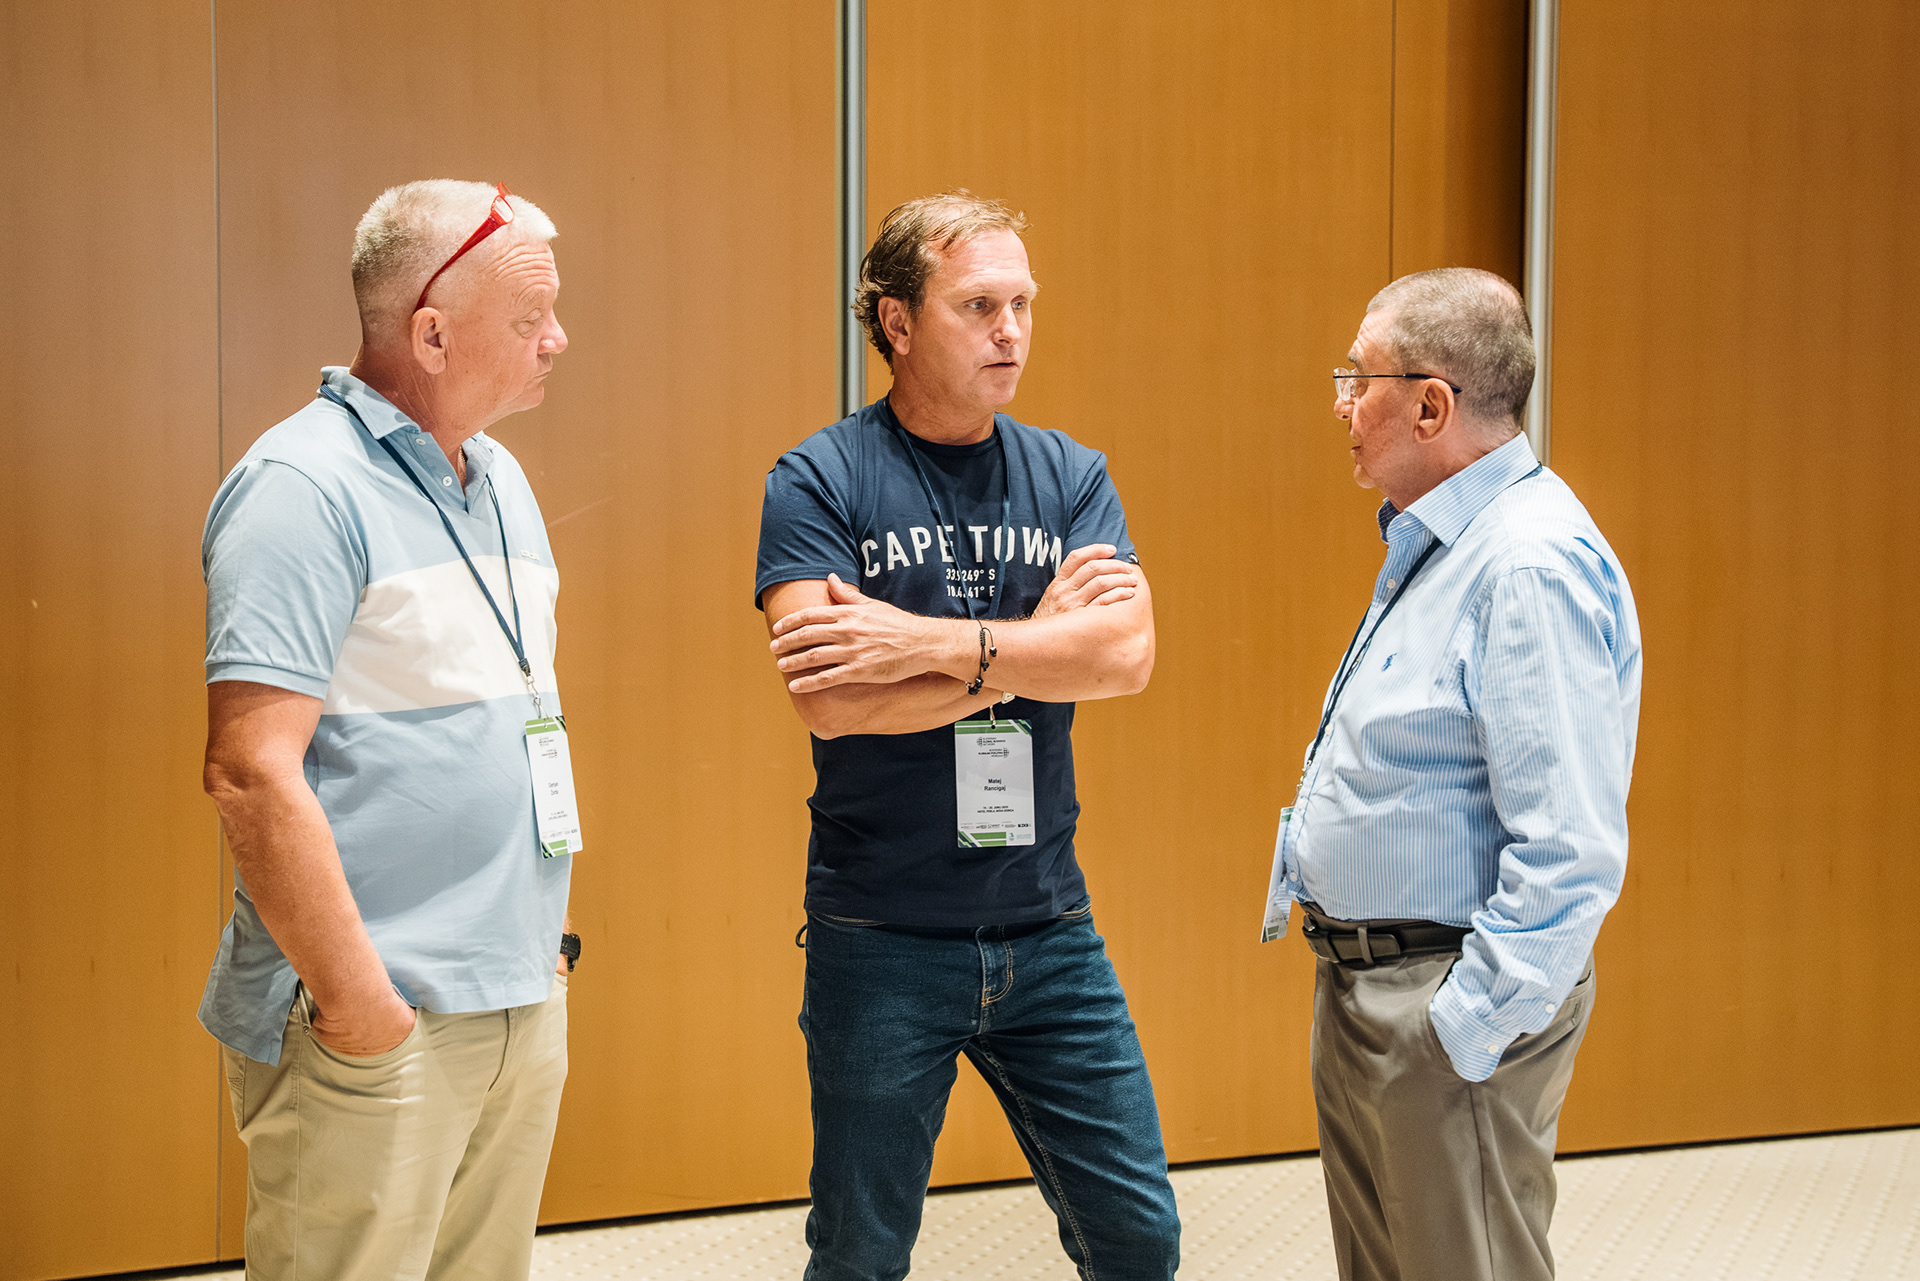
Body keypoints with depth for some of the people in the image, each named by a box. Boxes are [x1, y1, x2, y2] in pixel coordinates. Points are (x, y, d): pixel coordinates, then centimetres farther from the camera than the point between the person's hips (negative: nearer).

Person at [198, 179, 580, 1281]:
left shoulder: (500, 479, 14)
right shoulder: (306, 484, -14)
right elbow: (252, 771, -20)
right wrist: (357, 1004, -19)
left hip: (525, 1005, 8)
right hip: (381, 1026, -8)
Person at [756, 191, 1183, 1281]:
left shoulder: (1070, 476, 5)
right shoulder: (820, 481, -6)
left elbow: (1128, 654, -12)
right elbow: (830, 699, -20)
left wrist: (927, 639, -21)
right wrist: (1034, 640, -13)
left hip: (1048, 931, 3)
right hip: (880, 940, -3)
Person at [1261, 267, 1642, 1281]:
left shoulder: (1532, 566, -21)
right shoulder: (1433, 543, 12)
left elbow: (1570, 853, -27)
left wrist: (1464, 1033, -23)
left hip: (1447, 1005, -10)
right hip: (1360, 985, 10)